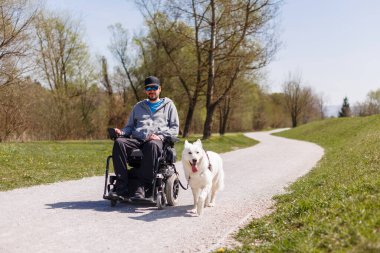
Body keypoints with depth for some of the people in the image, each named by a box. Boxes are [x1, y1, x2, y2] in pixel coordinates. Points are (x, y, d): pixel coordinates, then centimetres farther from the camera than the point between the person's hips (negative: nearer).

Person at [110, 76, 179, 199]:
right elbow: (130, 126, 28)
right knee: (119, 142, -30)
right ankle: (121, 186, -35)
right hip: (136, 139, 3)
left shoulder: (168, 105, 20)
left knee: (152, 145, -41)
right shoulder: (138, 106, 30)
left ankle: (142, 187, -42)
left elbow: (174, 128, 11)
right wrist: (121, 132, 4)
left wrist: (160, 136, -7)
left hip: (157, 140, -3)